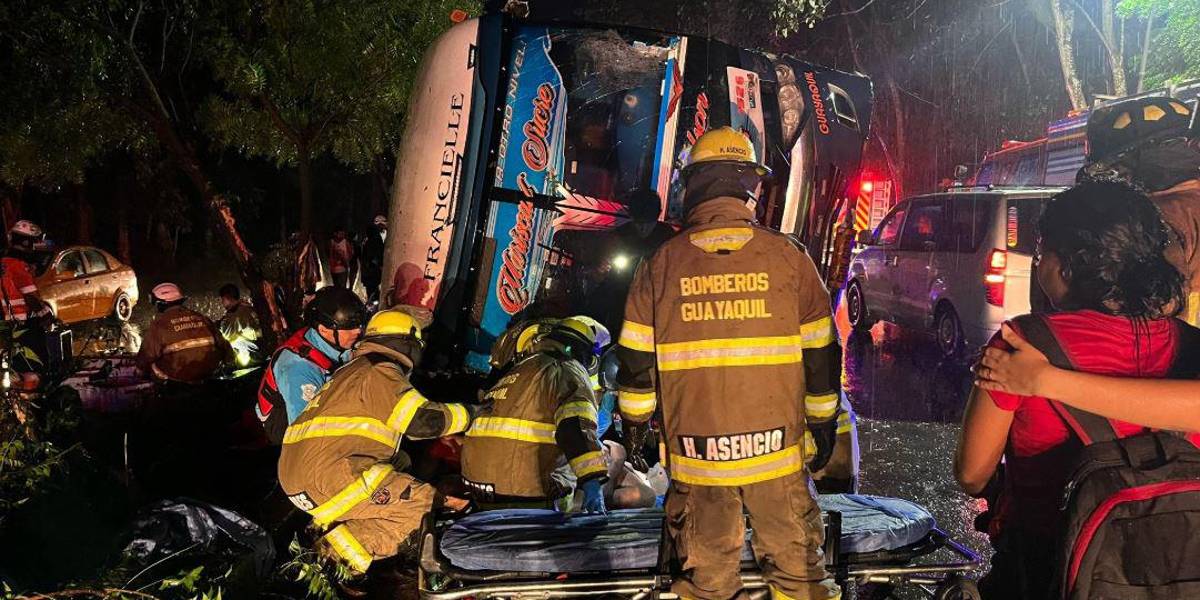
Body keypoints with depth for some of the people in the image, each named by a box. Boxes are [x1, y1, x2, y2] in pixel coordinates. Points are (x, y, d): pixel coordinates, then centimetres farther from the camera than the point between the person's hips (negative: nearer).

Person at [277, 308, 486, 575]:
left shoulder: (352, 371, 27)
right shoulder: (380, 371, -4)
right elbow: (422, 420, -13)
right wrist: (469, 413, 0)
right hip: (327, 473, -10)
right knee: (424, 504, -12)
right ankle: (341, 548, -16)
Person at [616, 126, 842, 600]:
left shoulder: (661, 265, -2)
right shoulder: (788, 256, -3)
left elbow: (636, 361, 2)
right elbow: (819, 353, 2)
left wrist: (634, 427, 16)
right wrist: (824, 425, 15)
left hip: (695, 458, 1)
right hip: (777, 454, 0)